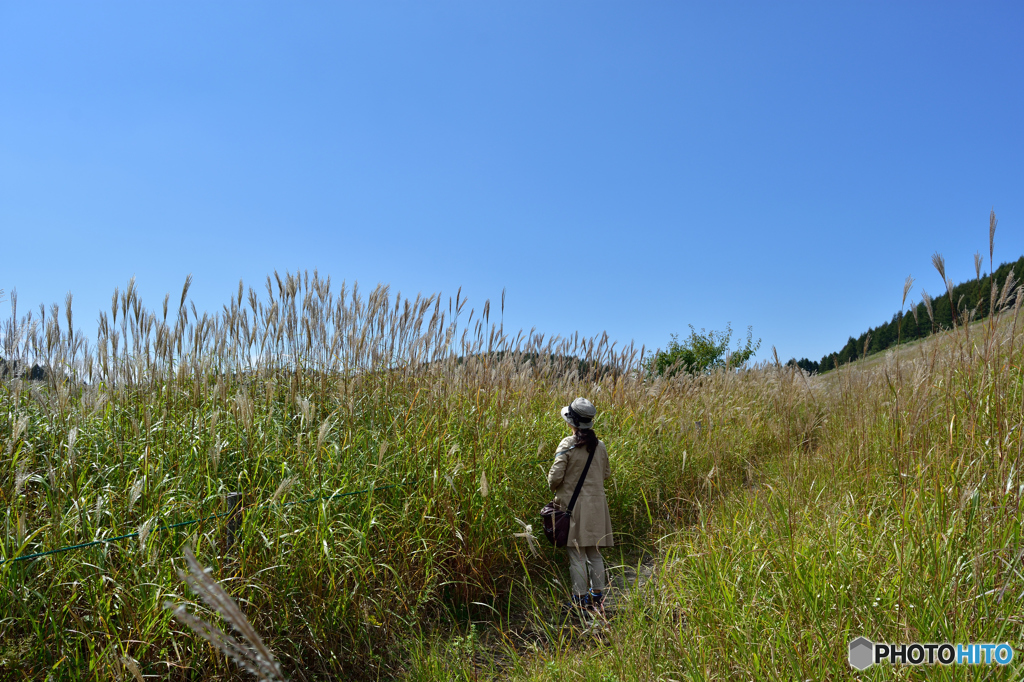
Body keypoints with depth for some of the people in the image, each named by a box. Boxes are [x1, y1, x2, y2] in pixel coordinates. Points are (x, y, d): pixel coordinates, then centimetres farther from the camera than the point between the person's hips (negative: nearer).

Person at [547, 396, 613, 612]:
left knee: (576, 553, 2)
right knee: (594, 552, 14)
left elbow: (556, 475, -14)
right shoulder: (599, 446, 2)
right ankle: (597, 596, 18)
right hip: (596, 503, 5)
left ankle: (580, 599, 6)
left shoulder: (567, 444, -13)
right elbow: (606, 473, 12)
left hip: (573, 503, -5)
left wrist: (553, 486, 7)